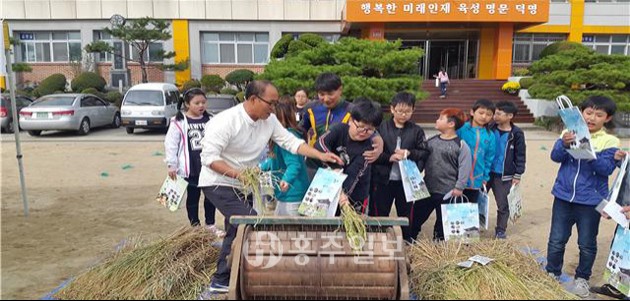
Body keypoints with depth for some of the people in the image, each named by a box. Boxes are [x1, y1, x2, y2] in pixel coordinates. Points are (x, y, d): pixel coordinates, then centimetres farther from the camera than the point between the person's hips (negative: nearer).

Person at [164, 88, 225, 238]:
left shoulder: (210, 120, 4)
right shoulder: (179, 122, -6)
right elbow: (170, 144, -5)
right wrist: (171, 165, -8)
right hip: (190, 168, -3)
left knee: (211, 196, 11)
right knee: (192, 197, 11)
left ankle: (210, 225, 28)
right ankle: (195, 226, 25)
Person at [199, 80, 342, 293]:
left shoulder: (269, 120, -5)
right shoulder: (225, 121, -24)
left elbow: (291, 142, -5)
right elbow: (208, 157, -26)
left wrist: (320, 156, -16)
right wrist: (237, 173, -38)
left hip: (243, 186, 8)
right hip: (219, 184, -8)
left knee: (238, 230, 14)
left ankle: (222, 280, 30)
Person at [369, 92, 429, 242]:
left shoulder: (417, 131, 3)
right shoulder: (381, 128, -3)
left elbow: (424, 153, 2)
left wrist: (409, 153, -14)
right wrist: (389, 157, -18)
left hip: (407, 180, 1)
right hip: (383, 180, -1)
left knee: (407, 213, 13)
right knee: (379, 213, 9)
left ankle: (408, 239, 29)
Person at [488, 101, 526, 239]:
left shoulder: (516, 133, -7)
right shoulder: (490, 129, -2)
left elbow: (520, 156, -2)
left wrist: (518, 175, -4)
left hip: (504, 176, -2)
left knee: (503, 205, 7)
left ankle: (501, 230, 23)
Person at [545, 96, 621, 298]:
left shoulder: (610, 141, -4)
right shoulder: (569, 133, 0)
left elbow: (607, 168, -16)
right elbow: (555, 157, -10)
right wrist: (564, 145, -31)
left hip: (590, 200, -1)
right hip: (563, 196, 1)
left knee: (587, 244, 11)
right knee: (556, 240, 9)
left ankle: (582, 278, 31)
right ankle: (552, 273, 28)